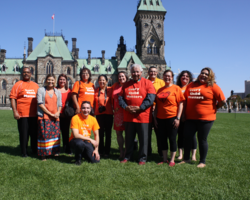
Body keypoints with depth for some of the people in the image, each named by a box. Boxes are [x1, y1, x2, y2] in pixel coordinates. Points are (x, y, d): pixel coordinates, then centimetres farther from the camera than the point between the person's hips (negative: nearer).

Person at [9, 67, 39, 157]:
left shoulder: (35, 85, 14)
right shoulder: (18, 84, 1)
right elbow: (12, 98, -4)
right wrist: (15, 112, -12)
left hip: (34, 114, 4)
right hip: (22, 115, -4)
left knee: (35, 134, 10)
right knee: (24, 134, 2)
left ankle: (35, 151, 23)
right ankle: (24, 152, 15)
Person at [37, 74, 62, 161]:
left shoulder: (58, 92, 14)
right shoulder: (41, 90, 3)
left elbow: (60, 104, 13)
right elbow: (40, 104, -5)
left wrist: (58, 112, -8)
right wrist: (50, 113, -11)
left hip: (55, 117, 4)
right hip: (44, 116, -3)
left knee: (55, 133, 6)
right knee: (44, 134, -6)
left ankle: (55, 151, 19)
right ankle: (44, 154, 2)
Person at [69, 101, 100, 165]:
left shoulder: (93, 119, -3)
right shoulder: (75, 118, -16)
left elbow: (96, 135, 1)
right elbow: (76, 135, -22)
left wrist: (96, 149, -7)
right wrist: (90, 139, -20)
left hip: (86, 142, 4)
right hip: (75, 141, -4)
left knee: (96, 160, -15)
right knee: (80, 143, -40)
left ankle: (83, 153, 18)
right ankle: (78, 158, -6)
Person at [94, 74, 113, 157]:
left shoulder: (110, 90, 0)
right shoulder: (95, 91, 5)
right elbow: (94, 102, 10)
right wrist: (93, 111, 4)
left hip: (108, 114, -1)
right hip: (99, 114, 2)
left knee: (108, 133, 6)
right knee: (100, 133, 8)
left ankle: (107, 152, 15)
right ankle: (101, 151, 18)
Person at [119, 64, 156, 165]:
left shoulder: (147, 83, 0)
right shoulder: (126, 84, 13)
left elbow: (150, 99, -10)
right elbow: (120, 98, 8)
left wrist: (139, 108, -17)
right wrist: (126, 107, -10)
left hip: (143, 117, -3)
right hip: (128, 117, 4)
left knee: (143, 139, 5)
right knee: (128, 138, 13)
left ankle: (143, 158, 18)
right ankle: (127, 156, 28)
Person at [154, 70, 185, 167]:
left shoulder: (176, 88, -3)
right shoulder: (160, 90, 11)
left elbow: (180, 104, -7)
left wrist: (178, 118, -13)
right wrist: (155, 117, 9)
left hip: (172, 118, -5)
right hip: (160, 118, 5)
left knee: (172, 139, 3)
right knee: (163, 139, 10)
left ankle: (172, 160, 15)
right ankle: (165, 159, 21)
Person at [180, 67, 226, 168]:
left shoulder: (213, 86, -2)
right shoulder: (191, 85, 10)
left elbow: (223, 101, -3)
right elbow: (185, 99, 14)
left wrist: (214, 108, 4)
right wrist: (183, 113, 8)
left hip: (205, 119, -4)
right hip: (190, 118, 4)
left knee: (202, 140, 5)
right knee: (187, 138, 7)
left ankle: (202, 162, 20)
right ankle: (186, 158, 24)